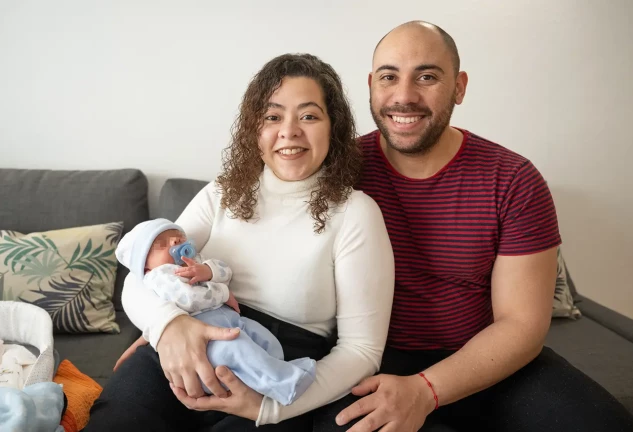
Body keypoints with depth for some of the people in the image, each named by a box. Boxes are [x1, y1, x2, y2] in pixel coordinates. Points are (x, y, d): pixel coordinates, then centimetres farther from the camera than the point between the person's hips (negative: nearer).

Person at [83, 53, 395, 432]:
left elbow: (361, 349, -7)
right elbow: (139, 280, 1)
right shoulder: (223, 194, 5)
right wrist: (167, 323, -23)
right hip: (182, 357, 3)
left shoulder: (354, 213, -7)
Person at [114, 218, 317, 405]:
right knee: (234, 345, -33)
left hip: (229, 317, 10)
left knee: (267, 340, -2)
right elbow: (188, 299, -17)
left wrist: (208, 271, -9)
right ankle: (285, 382, -38)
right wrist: (224, 293, -4)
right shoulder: (160, 275, 1)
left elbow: (226, 271, 15)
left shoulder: (195, 262, 29)